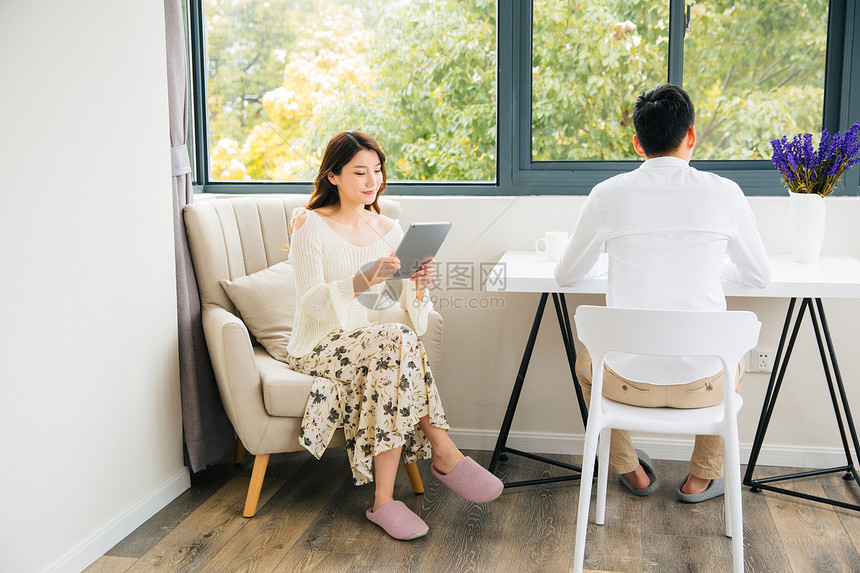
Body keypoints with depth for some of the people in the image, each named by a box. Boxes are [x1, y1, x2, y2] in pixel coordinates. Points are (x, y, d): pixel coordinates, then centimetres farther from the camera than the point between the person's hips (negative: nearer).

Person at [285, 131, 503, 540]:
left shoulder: (388, 230, 10)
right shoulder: (311, 226, -4)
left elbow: (409, 309, 3)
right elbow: (310, 303, -18)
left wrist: (418, 285, -21)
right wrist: (364, 280, -34)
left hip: (371, 344, 4)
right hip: (317, 347, -4)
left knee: (393, 353, -33)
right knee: (398, 341, -33)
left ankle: (384, 500, -30)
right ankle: (445, 454, -23)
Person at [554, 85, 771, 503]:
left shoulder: (607, 195, -6)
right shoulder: (724, 193, -6)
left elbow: (566, 276, 8)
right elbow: (759, 275, 11)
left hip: (628, 380, 0)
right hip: (702, 382, 1)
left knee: (587, 362, 35)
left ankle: (630, 470, 41)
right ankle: (701, 478, 39)